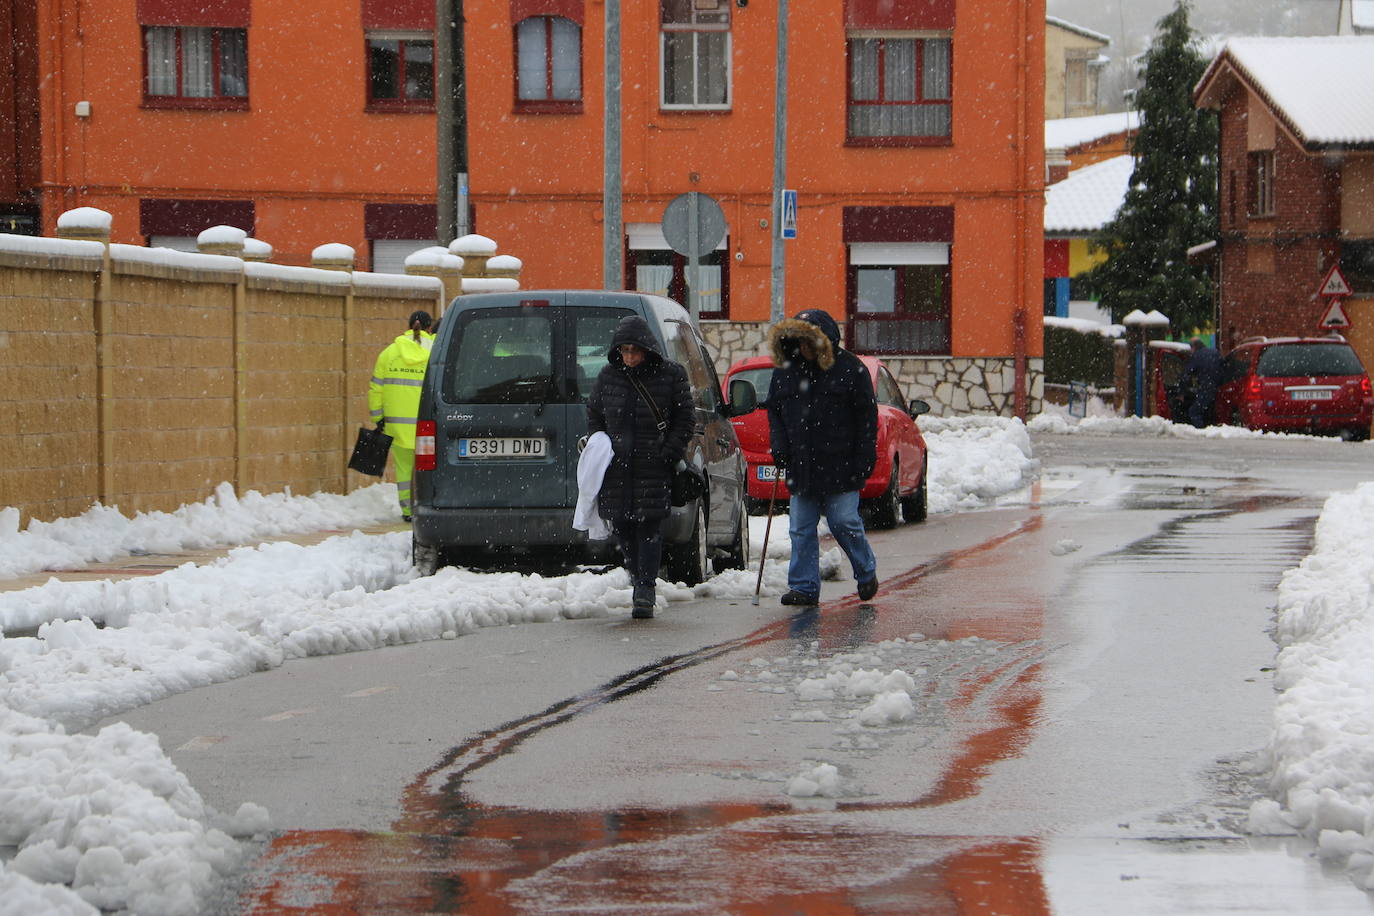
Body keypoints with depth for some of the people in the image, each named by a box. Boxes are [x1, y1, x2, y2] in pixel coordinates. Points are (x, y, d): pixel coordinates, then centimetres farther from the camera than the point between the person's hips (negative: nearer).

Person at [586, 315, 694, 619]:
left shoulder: (670, 374, -3)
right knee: (621, 525, 5)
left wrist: (668, 454, -7)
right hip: (617, 467, 3)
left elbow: (686, 419, 2)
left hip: (654, 468, -3)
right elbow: (594, 414, 17)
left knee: (649, 526, -8)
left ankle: (645, 592, -7)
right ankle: (639, 578, 25)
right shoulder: (608, 376, 6)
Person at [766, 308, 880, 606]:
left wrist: (863, 460, -7)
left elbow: (867, 416, -2)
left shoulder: (849, 369, -4)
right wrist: (780, 449, 2)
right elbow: (774, 412, 16)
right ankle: (804, 587, 7)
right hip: (801, 467, 4)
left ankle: (866, 571, 19)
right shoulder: (785, 371, 8)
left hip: (840, 468, -4)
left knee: (844, 522, -3)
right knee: (801, 529, 3)